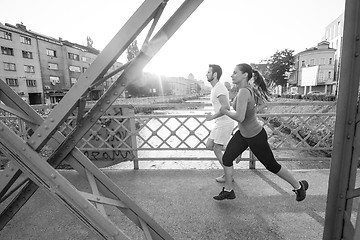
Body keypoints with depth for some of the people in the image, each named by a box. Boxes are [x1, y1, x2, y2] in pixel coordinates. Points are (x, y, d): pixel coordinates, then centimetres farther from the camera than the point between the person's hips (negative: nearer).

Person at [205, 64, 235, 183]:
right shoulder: (215, 88, 14)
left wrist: (213, 117, -18)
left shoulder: (219, 88, -18)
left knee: (217, 150, -3)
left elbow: (226, 107, -29)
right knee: (209, 146, 10)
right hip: (219, 123, 10)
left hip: (225, 123, -10)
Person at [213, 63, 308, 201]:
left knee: (272, 166, 12)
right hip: (242, 134, 9)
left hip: (256, 136, -9)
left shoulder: (244, 92, -29)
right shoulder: (248, 89, -2)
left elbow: (240, 117, -38)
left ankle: (299, 186, 39)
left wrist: (225, 111, -20)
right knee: (226, 159, 5)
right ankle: (228, 191, 24)